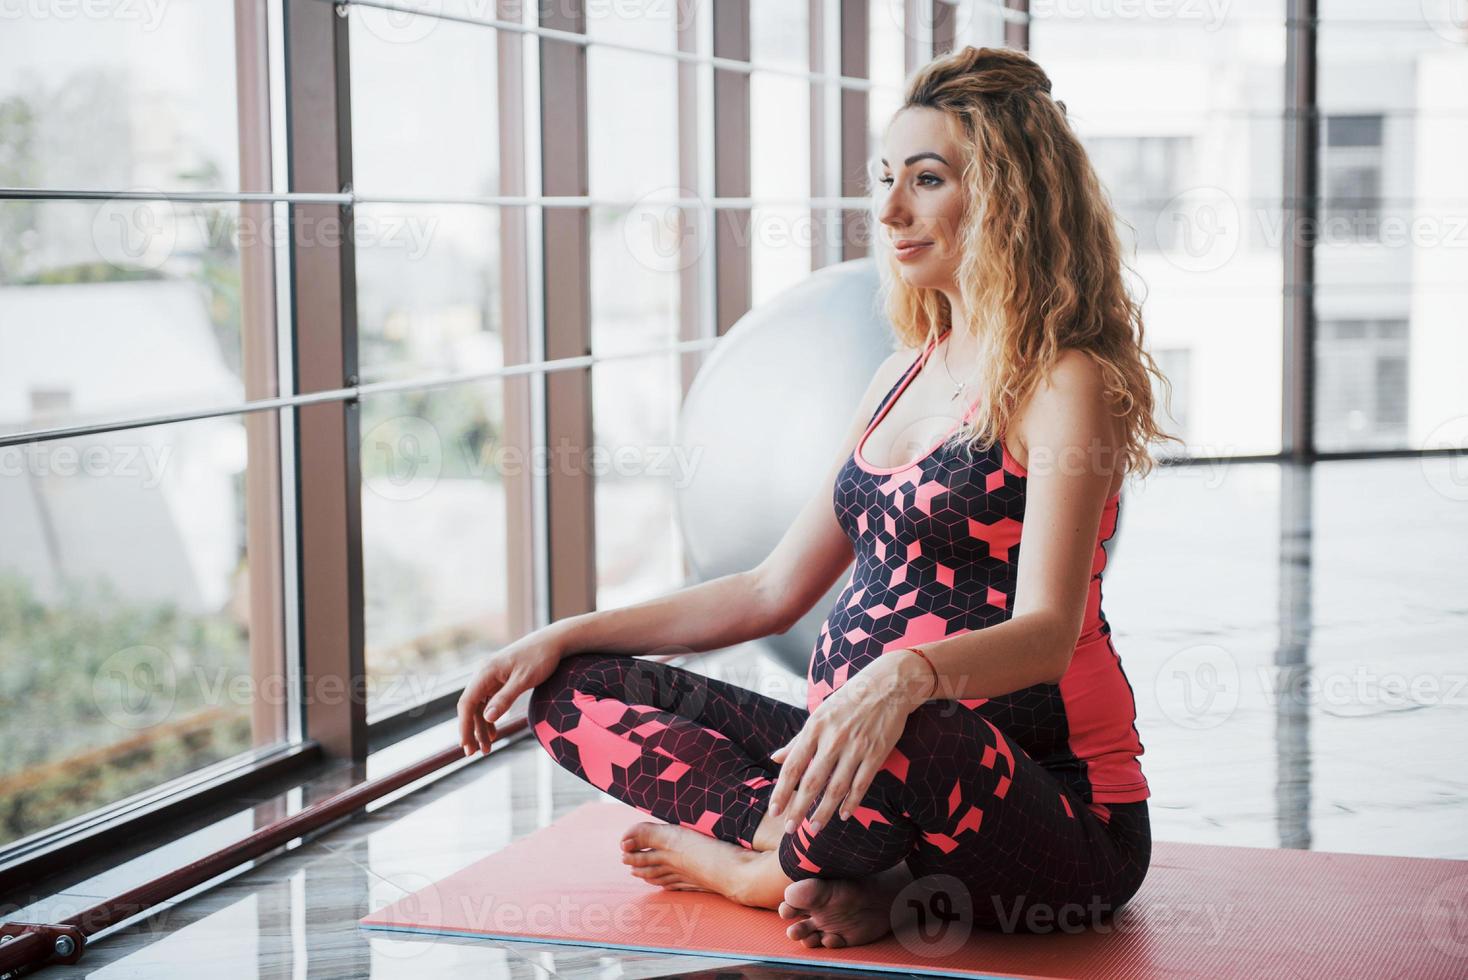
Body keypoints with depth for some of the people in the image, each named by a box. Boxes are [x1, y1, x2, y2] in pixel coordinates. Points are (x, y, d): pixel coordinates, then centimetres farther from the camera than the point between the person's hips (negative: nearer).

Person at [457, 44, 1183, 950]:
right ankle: (838, 866, -16)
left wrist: (904, 676, -44)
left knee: (904, 742, -42)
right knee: (578, 689, 1)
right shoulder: (907, 375, 14)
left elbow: (1048, 631, -23)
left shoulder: (1065, 383, -9)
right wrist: (568, 635, 11)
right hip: (865, 754, 8)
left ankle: (740, 858, -9)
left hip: (1056, 808, -8)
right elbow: (775, 590, 17)